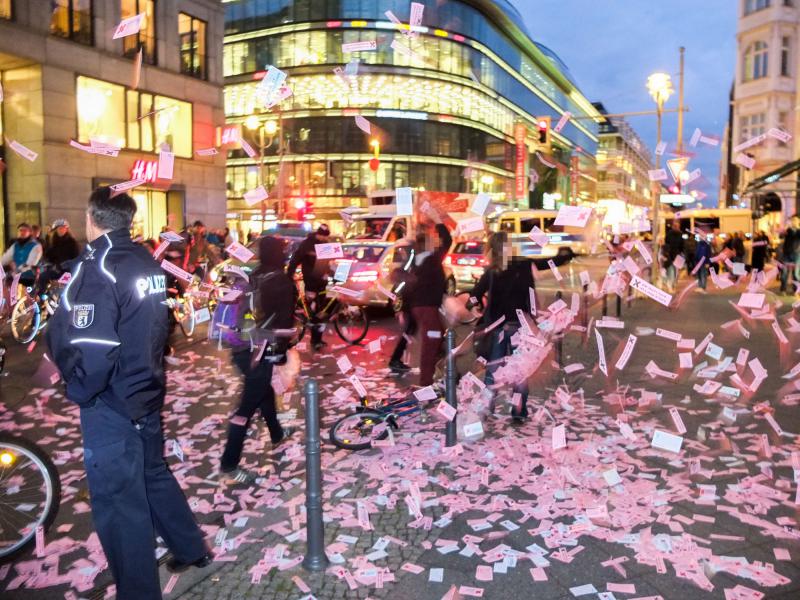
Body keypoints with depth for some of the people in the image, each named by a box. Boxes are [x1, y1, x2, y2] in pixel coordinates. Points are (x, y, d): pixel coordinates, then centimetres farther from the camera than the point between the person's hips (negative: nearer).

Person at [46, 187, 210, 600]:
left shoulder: (97, 269, -20)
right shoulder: (147, 263, 4)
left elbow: (89, 349, -27)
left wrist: (81, 391, -11)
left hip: (110, 404, -8)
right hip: (147, 393, 8)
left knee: (119, 502, 5)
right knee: (154, 474, 25)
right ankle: (191, 549, 40)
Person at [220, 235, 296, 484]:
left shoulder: (252, 278, 8)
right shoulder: (283, 281, -9)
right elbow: (285, 319, -14)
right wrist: (282, 351, -9)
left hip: (241, 347, 8)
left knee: (263, 389, 26)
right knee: (247, 405, -4)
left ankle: (277, 434, 46)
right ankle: (229, 465, -2)